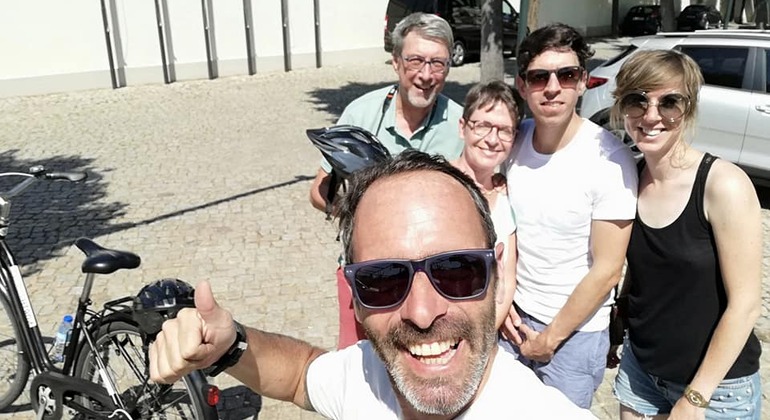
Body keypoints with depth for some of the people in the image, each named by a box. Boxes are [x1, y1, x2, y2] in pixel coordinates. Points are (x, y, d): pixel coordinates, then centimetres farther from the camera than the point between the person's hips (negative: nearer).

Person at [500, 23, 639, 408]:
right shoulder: (514, 139, -6)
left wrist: (550, 339, -11)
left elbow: (606, 271, -17)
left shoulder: (610, 160, -20)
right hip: (514, 317, 4)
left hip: (575, 330, -4)